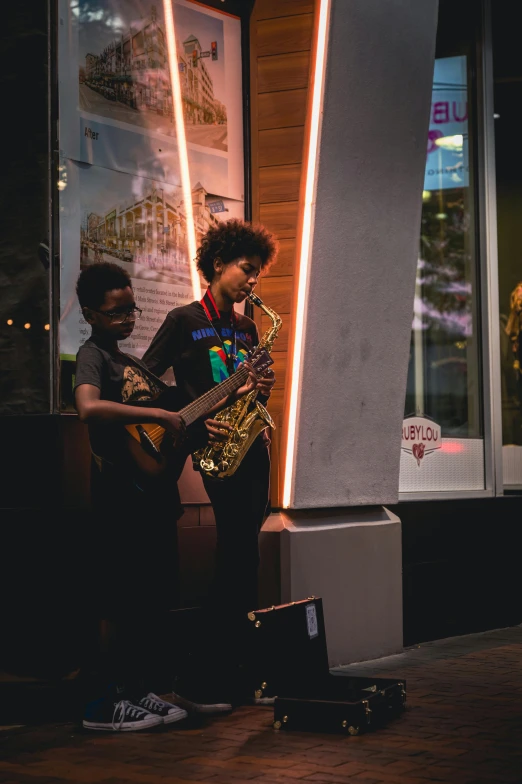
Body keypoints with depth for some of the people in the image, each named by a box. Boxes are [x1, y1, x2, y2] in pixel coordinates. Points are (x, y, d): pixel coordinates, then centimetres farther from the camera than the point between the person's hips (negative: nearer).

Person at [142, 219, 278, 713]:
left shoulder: (247, 328, 19)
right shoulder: (185, 320, -1)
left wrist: (264, 389, 1)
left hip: (252, 447, 7)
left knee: (241, 559, 5)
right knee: (239, 556, -13)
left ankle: (233, 669, 11)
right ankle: (199, 678, -8)